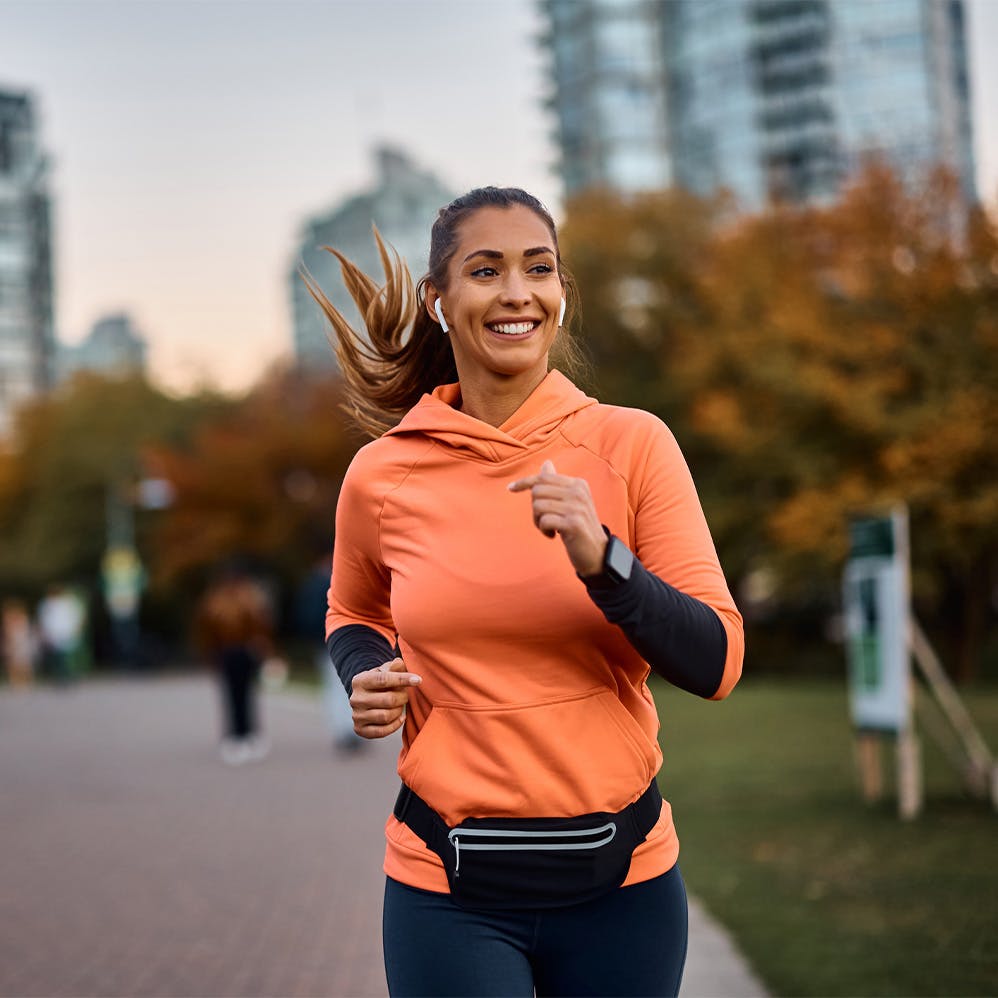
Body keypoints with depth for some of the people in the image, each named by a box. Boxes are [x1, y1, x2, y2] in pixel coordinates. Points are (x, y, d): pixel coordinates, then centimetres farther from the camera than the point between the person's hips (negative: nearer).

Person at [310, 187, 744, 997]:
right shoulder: (382, 475, -3)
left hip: (622, 875, 0)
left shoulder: (632, 445, -6)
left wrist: (600, 559, -23)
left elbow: (717, 665, -9)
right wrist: (365, 676, -4)